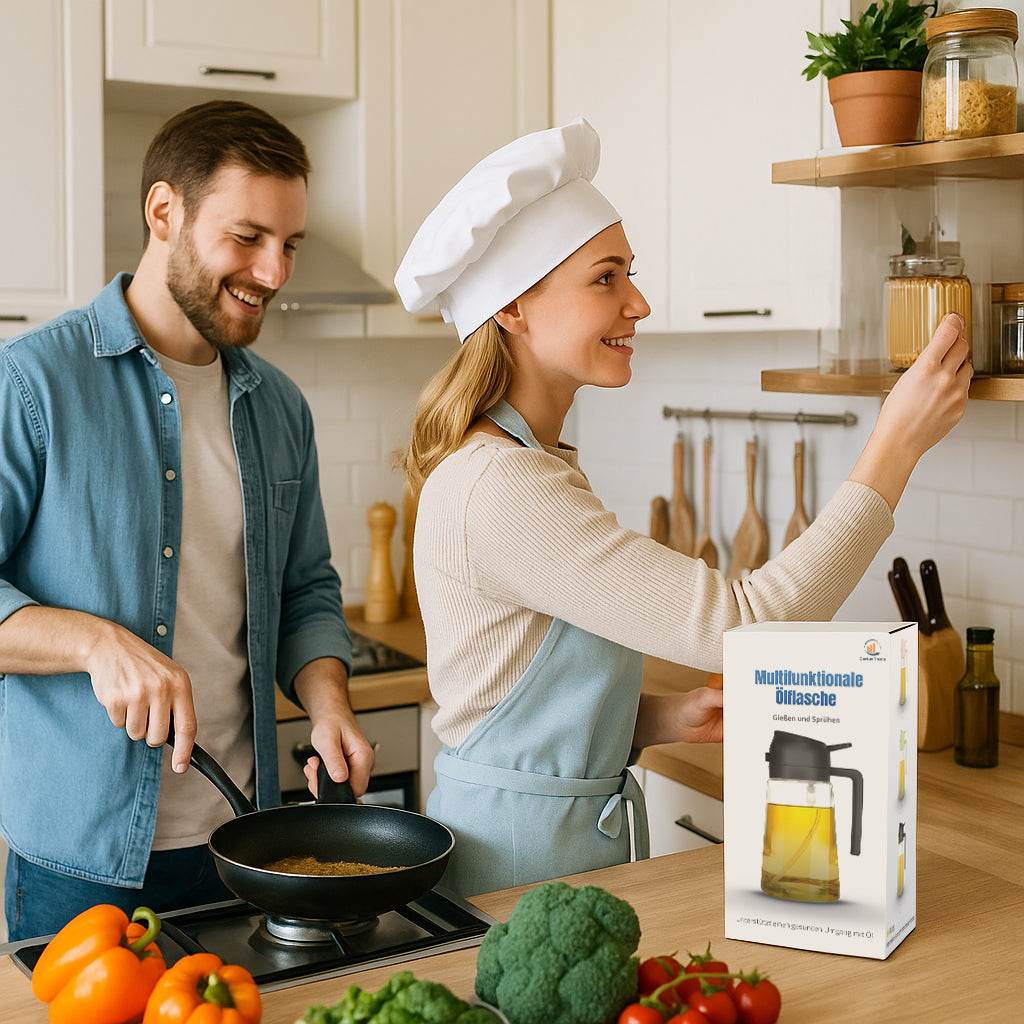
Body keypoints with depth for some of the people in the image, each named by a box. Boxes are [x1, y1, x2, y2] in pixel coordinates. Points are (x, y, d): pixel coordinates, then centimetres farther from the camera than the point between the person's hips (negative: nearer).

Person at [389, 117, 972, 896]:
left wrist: (664, 718, -2)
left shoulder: (534, 465, 8)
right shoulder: (500, 487, -23)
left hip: (585, 828, 9)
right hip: (518, 858, -9)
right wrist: (898, 442, -21)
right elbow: (742, 627, -26)